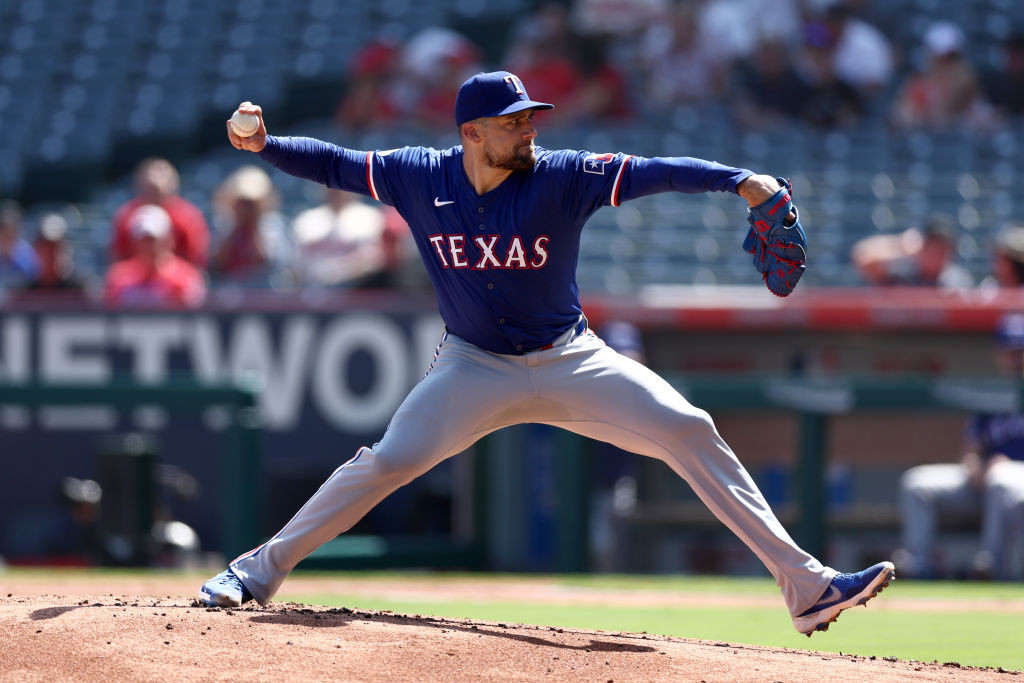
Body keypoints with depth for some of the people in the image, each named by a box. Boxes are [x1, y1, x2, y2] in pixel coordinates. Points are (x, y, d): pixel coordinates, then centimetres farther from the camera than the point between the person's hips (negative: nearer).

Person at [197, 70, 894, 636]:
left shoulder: (561, 177, -16)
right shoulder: (420, 176, -9)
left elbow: (652, 172, -27)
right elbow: (334, 163, 0)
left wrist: (740, 180, -41)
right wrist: (263, 144, -17)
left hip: (569, 362, 0)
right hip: (475, 368, 0)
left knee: (690, 432, -14)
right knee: (387, 462, -16)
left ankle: (805, 585, -13)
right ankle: (261, 571, 1)